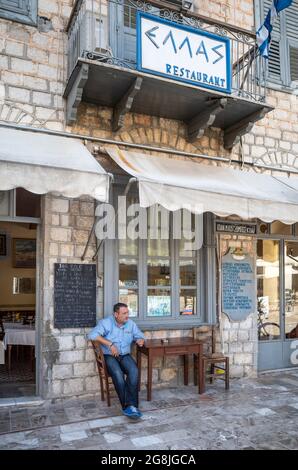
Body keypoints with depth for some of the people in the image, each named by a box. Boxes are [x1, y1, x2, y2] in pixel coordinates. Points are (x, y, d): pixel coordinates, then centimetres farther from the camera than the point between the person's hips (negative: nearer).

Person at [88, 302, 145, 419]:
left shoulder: (131, 323, 10)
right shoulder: (106, 323, -5)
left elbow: (140, 336, 18)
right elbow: (92, 335, -19)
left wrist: (141, 340, -8)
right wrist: (110, 344, -23)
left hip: (125, 355, 3)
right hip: (109, 356, -3)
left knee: (134, 371, -29)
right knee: (118, 373, -34)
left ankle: (130, 405, -29)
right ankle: (129, 406, -26)